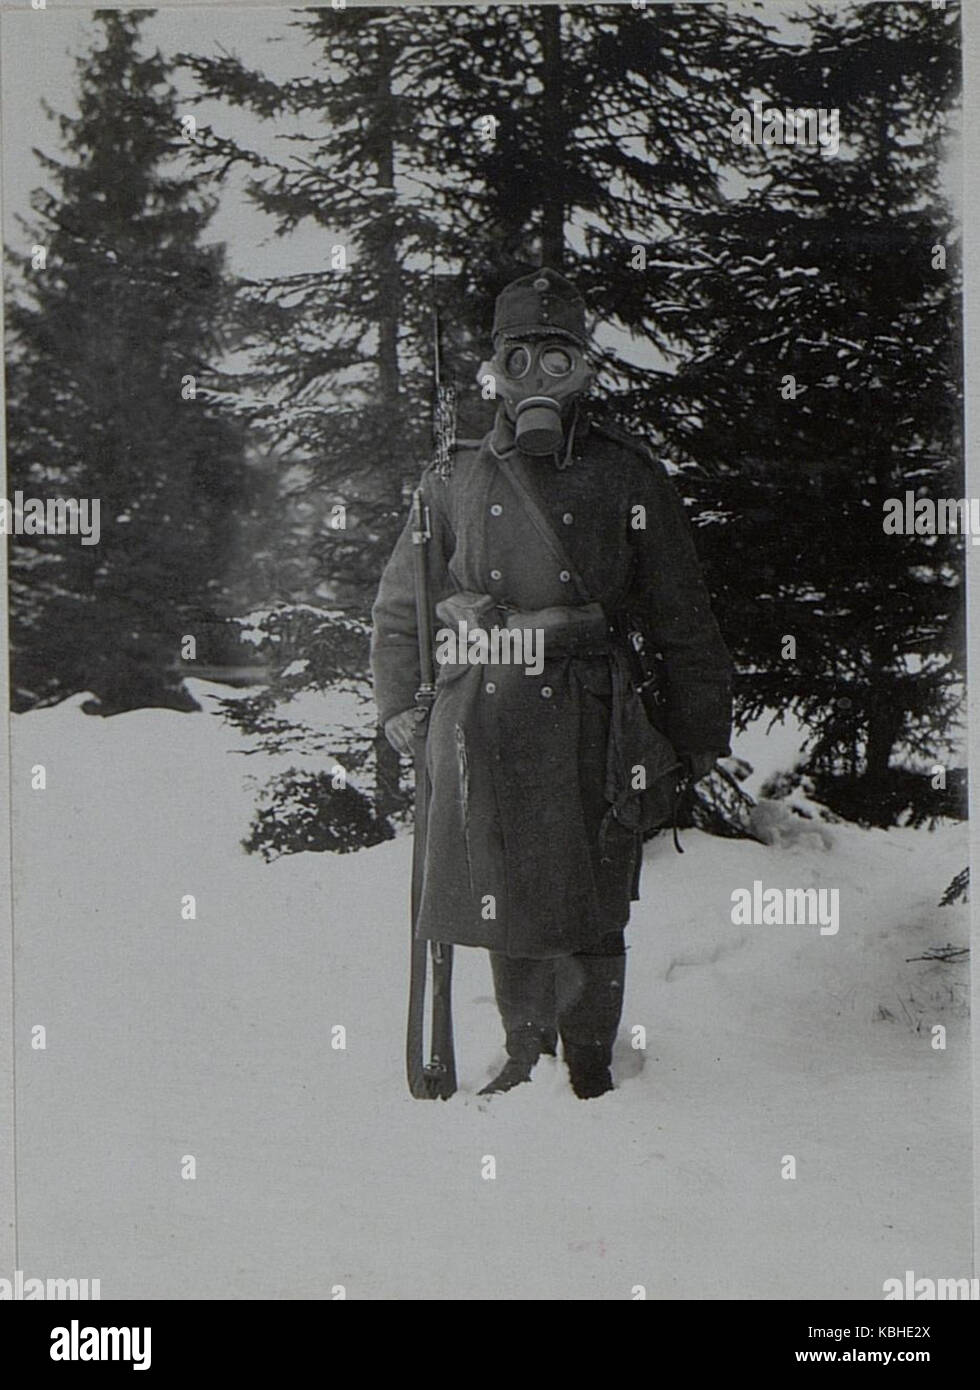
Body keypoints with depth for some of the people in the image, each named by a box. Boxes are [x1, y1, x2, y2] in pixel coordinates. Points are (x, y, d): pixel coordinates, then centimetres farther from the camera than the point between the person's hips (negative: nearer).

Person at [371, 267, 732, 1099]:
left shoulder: (628, 479, 4)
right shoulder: (456, 482, 10)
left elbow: (683, 619, 6)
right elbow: (400, 604, 19)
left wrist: (701, 735, 5)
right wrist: (399, 703, 9)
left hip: (588, 724, -2)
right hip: (483, 723, 2)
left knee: (589, 906, 0)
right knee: (505, 902, 9)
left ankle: (591, 1069, 14)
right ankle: (525, 1060, 24)